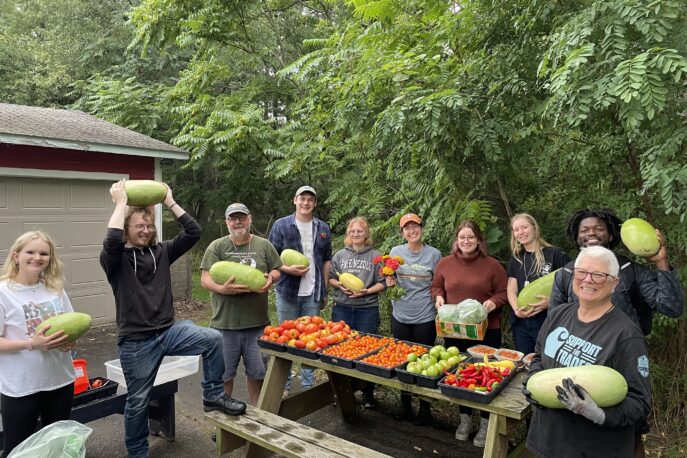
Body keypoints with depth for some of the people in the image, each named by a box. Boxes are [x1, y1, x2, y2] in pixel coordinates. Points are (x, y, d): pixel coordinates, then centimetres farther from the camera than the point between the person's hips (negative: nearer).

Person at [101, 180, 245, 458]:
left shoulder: (161, 251, 5)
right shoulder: (116, 259, -7)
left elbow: (193, 232, -3)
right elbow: (111, 240, -32)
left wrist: (170, 202, -4)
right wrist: (120, 203, -21)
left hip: (168, 330, 3)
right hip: (136, 341, -3)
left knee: (212, 339, -20)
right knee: (138, 401, 10)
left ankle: (213, 396, 0)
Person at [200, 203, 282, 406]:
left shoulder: (264, 245, 7)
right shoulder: (216, 247, 0)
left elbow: (276, 270, 12)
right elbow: (205, 279, -5)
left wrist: (271, 278, -11)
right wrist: (222, 289, -25)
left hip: (257, 321, 2)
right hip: (225, 322, -2)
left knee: (257, 371, 14)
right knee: (224, 373, 10)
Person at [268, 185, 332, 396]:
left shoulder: (323, 228, 8)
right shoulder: (281, 225, -2)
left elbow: (327, 260, 13)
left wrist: (324, 291, 10)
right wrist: (287, 269, -19)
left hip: (313, 293, 2)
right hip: (288, 291, -2)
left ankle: (308, 384, 23)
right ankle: (284, 384, 22)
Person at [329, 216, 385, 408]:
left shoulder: (375, 256, 1)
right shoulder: (339, 255, 9)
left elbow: (382, 283, 0)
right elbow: (331, 278, 11)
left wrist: (367, 291, -15)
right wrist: (340, 286, -8)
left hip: (367, 310, -2)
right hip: (342, 308, 2)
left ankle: (368, 393, 20)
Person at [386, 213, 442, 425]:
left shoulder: (434, 254, -3)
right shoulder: (395, 252, 1)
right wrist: (389, 283, -12)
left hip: (425, 318, -2)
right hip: (400, 316, 2)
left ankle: (425, 408, 26)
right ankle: (405, 405, 30)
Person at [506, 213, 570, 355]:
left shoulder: (556, 254, -3)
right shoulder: (515, 259, 13)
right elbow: (512, 290, 8)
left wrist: (551, 301, -21)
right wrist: (516, 309, -11)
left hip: (548, 321, -4)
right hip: (521, 323, 5)